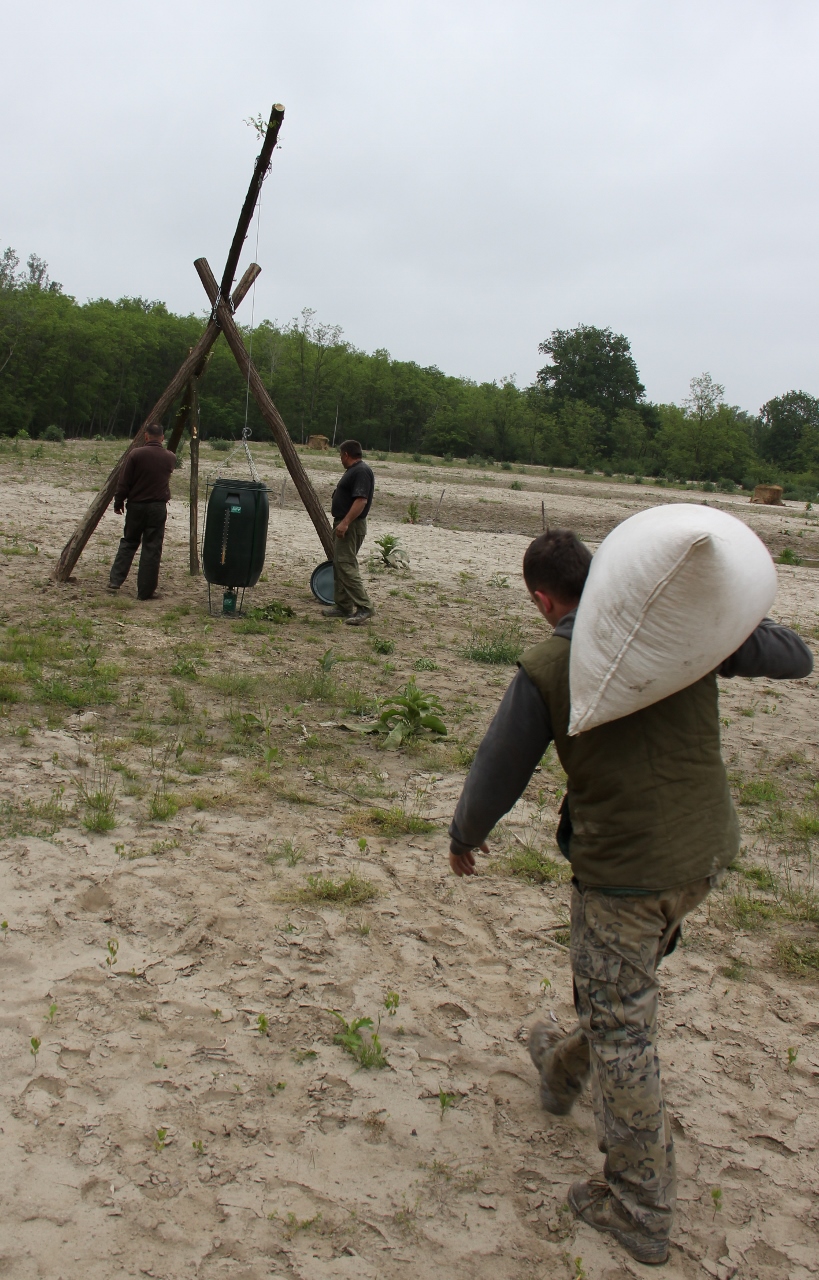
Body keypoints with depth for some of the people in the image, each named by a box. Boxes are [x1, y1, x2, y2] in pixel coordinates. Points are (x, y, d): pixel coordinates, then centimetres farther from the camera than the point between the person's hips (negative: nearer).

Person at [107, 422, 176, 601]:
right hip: (158, 507, 0)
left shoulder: (136, 454, -7)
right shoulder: (170, 458, 1)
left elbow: (124, 482, -5)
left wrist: (118, 503, 7)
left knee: (128, 543, 15)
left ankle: (115, 580, 10)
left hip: (136, 506, 0)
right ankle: (145, 591, 2)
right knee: (152, 549, 2)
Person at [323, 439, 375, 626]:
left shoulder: (361, 472, -16)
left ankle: (364, 607, -14)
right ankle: (343, 606, 17)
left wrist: (345, 522, -30)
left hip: (352, 526, -11)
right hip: (345, 524, 11)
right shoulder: (353, 470, 17)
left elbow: (361, 500, -26)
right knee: (339, 566, 13)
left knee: (346, 566, -15)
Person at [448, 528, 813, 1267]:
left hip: (624, 867, -6)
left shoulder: (546, 670, -14)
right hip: (709, 854, 6)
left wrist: (463, 838, 12)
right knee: (627, 988, 27)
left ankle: (640, 1211, 21)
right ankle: (566, 1069, 54)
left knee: (622, 1030, 9)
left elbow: (496, 778, -5)